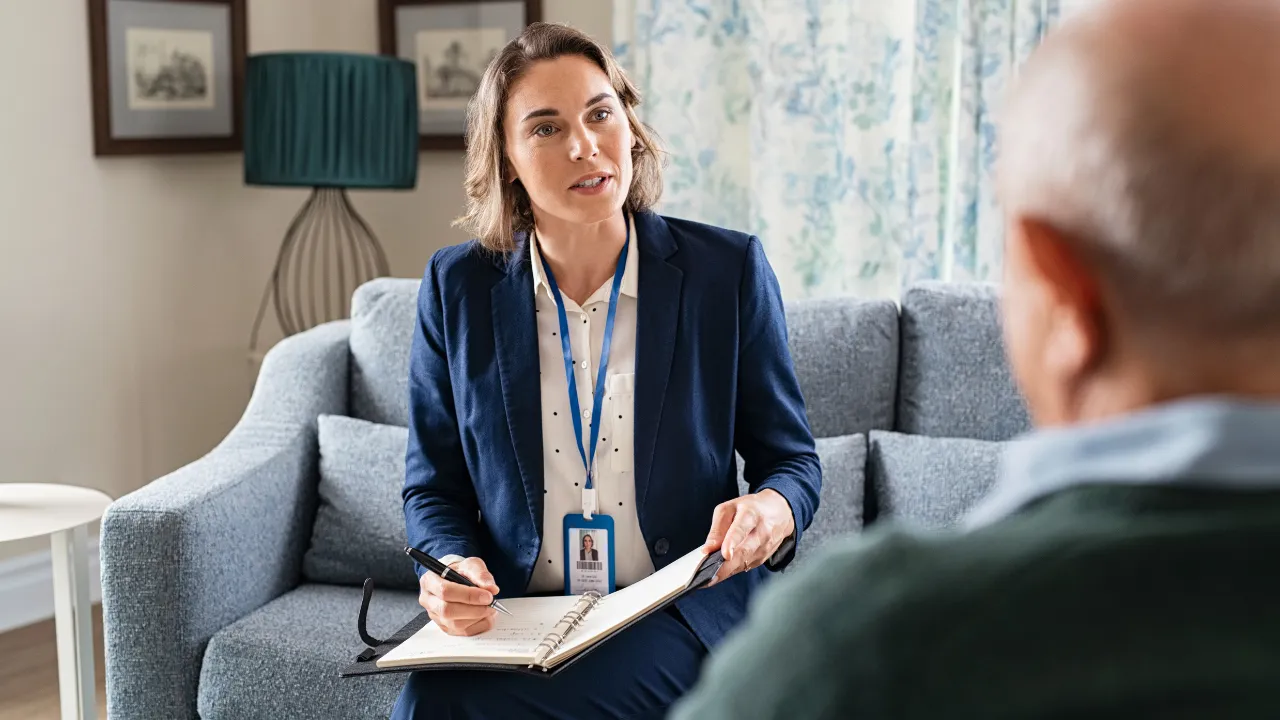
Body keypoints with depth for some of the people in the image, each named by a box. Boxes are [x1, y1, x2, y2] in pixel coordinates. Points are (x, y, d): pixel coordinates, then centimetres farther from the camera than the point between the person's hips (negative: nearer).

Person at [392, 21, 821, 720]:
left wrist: (774, 511, -20)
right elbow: (433, 486, 9)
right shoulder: (456, 287, 3)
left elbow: (790, 457, 5)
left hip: (679, 622, -2)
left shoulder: (730, 269, -2)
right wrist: (451, 570, -14)